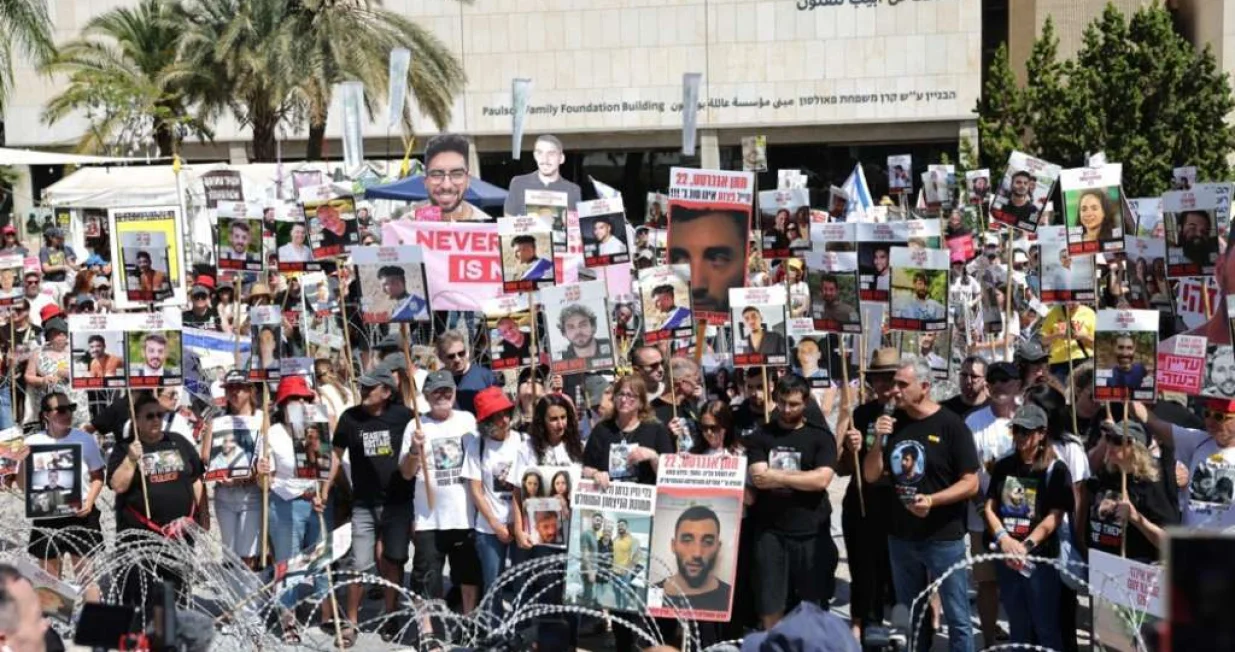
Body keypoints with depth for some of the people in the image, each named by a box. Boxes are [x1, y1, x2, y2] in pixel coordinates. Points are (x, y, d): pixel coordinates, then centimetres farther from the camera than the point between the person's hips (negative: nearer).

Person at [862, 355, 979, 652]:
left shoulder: (950, 425, -10)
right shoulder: (892, 423, 4)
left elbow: (971, 484, -11)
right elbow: (871, 476, 6)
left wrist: (932, 500, -25)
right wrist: (879, 441, -10)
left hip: (943, 538, -5)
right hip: (900, 536, 5)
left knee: (957, 617, 0)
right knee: (910, 617, 17)